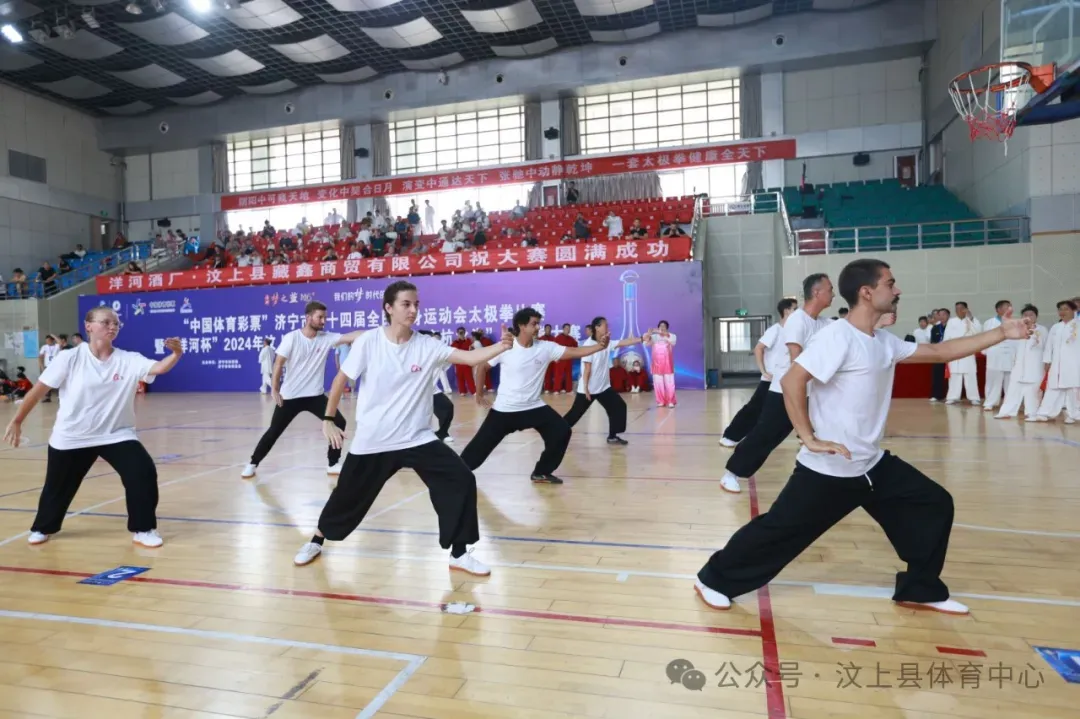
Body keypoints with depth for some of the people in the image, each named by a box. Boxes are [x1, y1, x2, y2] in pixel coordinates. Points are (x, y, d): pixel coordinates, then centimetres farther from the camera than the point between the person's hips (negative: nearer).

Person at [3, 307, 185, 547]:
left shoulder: (129, 360, -9)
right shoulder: (70, 358, -11)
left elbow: (158, 367, -26)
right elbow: (38, 390, -3)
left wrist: (176, 354, -46)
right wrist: (17, 421, 2)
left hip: (116, 435, 0)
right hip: (71, 437, 0)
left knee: (144, 473, -17)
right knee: (58, 486, 17)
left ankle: (143, 529, 2)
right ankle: (42, 528, 48)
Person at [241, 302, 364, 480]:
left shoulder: (327, 338, -5)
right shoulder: (291, 338, -12)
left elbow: (350, 337, -19)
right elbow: (278, 364, -8)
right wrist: (274, 389, -10)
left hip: (315, 395, 3)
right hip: (290, 396, -3)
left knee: (339, 423, -9)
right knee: (274, 431, 4)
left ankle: (333, 464, 5)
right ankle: (253, 463, 25)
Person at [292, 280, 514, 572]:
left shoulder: (428, 346, -7)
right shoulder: (368, 342, -9)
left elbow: (470, 357, -18)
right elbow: (340, 380, 1)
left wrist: (501, 346, -34)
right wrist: (328, 420, 2)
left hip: (417, 439, 1)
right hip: (372, 440, -1)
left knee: (461, 481, -12)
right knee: (348, 494, 13)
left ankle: (459, 554, 3)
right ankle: (316, 541, 44)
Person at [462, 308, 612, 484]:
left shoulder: (545, 348, -8)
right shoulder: (505, 348, -15)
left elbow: (575, 352, -13)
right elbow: (481, 366, -2)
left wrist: (599, 346, -26)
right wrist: (479, 393, 5)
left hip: (534, 407, 3)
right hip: (505, 409, -3)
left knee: (562, 431, -7)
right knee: (482, 444, 0)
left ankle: (541, 473, 10)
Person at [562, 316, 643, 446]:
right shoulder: (589, 345, -17)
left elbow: (624, 342, -4)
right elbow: (587, 368, -19)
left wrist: (642, 338, -14)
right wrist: (586, 388, -20)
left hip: (604, 387, 7)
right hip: (588, 388, -7)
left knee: (619, 406, 2)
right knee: (576, 413, 1)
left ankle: (612, 436, 11)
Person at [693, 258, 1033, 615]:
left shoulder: (885, 342, 8)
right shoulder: (838, 336, -19)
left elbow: (940, 351, 19)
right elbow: (791, 381, -27)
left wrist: (1002, 333, 17)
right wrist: (810, 439, -26)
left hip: (872, 464, 9)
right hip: (827, 470, -9)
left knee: (935, 505, 12)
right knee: (781, 529, -2)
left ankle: (920, 590, 27)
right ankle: (715, 580, 15)